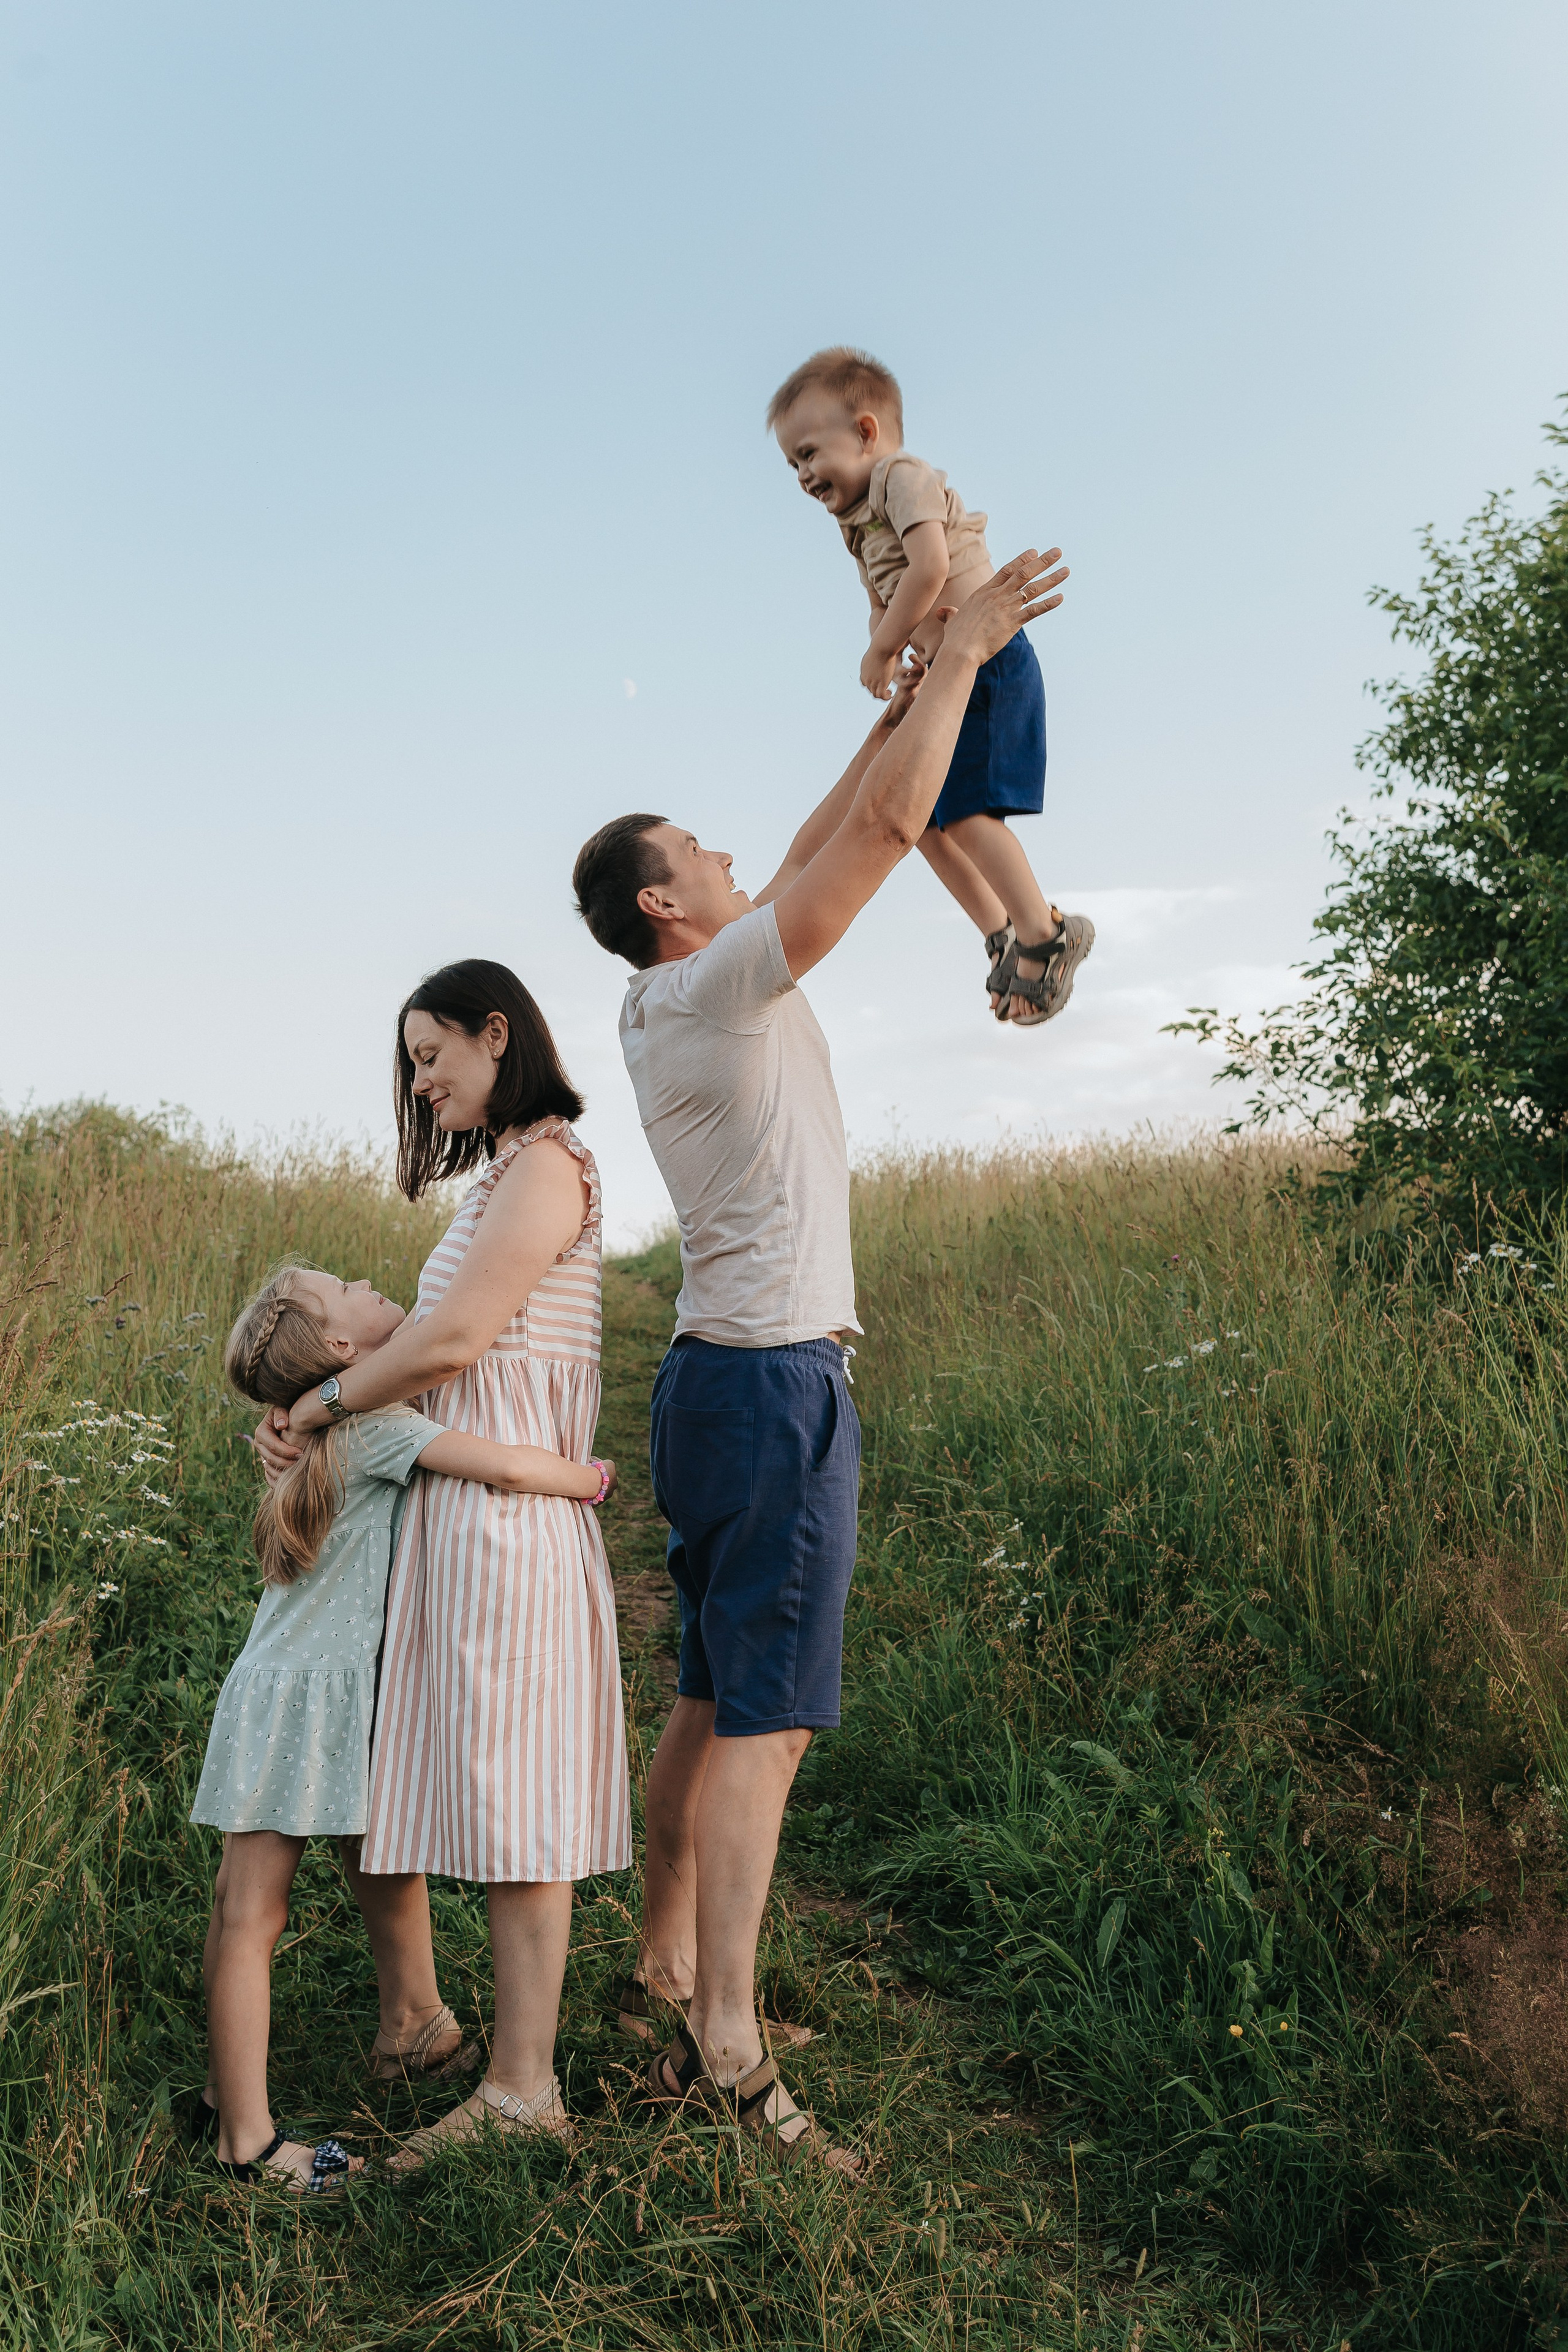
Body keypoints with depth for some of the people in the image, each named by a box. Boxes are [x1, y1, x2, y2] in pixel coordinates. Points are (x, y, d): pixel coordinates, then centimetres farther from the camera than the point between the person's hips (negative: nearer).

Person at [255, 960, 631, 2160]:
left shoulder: (546, 1164, -9)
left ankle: (523, 2093, 4)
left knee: (512, 1793, -4)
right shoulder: (510, 1173, 20)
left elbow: (454, 1340, -17)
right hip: (471, 1510, 9)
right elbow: (462, 1349, 15)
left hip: (505, 1509, -9)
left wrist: (316, 1407, -6)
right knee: (506, 1796, 11)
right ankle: (520, 2072, 19)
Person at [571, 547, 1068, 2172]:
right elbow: (885, 833, -13)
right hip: (776, 1380, -10)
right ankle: (726, 2053, -3)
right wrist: (960, 656, -2)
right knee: (765, 1720, -8)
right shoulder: (723, 983, -11)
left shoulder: (669, 1006, 14)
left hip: (723, 1374, 10)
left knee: (713, 1704, 15)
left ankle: (665, 1974, 26)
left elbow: (821, 850, 23)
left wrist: (904, 705, 24)